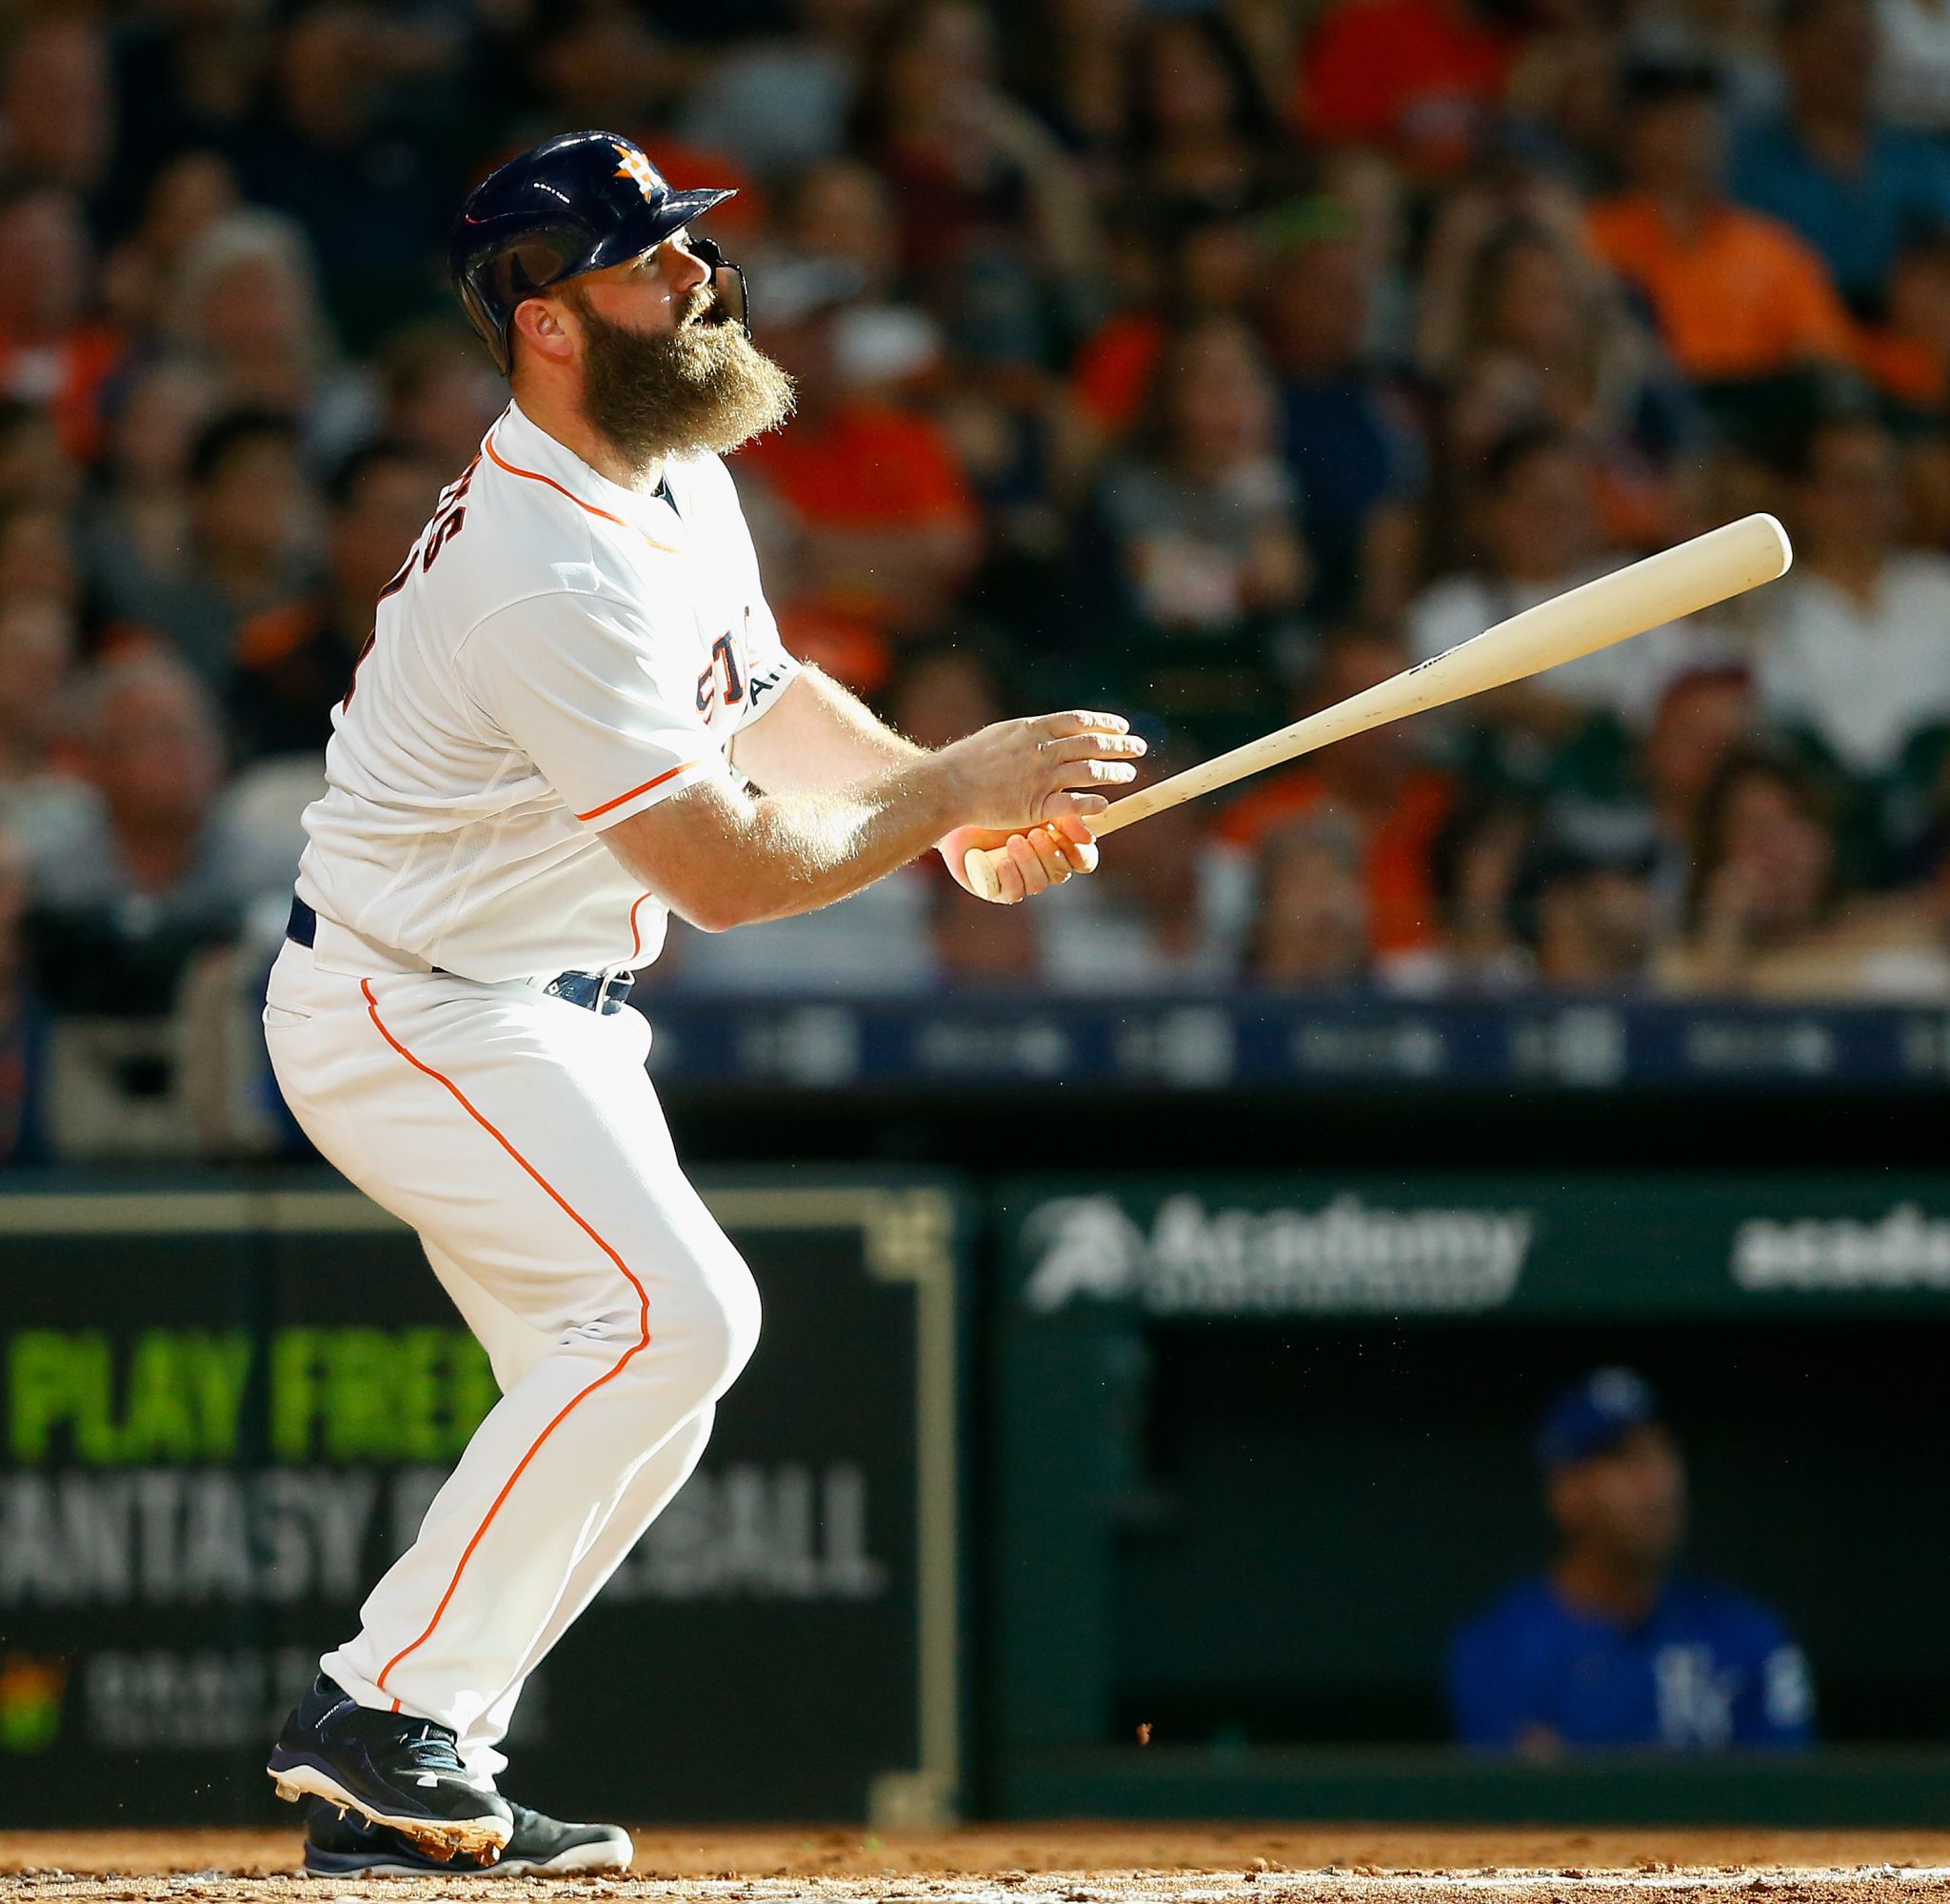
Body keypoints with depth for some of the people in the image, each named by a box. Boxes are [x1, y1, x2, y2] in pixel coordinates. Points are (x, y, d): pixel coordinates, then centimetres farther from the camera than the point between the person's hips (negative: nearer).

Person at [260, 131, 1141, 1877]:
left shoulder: (676, 470, 3)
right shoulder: (551, 581, -29)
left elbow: (762, 697, 16)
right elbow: (731, 870, -26)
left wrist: (962, 800, 0)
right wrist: (954, 793, -16)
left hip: (546, 1011, 10)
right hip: (413, 1010, -10)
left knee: (641, 1383, 8)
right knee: (674, 1305, -23)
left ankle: (396, 1786, 11)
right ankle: (384, 1710, -17)